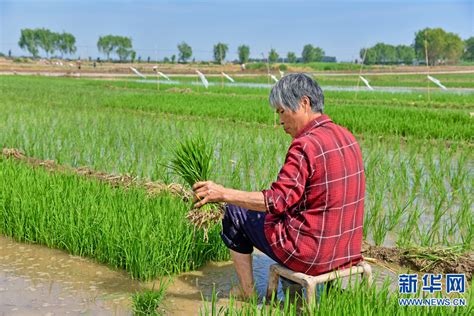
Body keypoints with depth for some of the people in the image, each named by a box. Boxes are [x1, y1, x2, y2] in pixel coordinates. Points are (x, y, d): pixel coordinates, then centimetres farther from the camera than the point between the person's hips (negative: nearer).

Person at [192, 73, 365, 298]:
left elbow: (277, 201, -26)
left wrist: (223, 193, -22)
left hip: (312, 255, -8)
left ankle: (247, 294, 22)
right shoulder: (346, 136, 7)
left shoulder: (306, 144, -21)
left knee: (234, 213, 11)